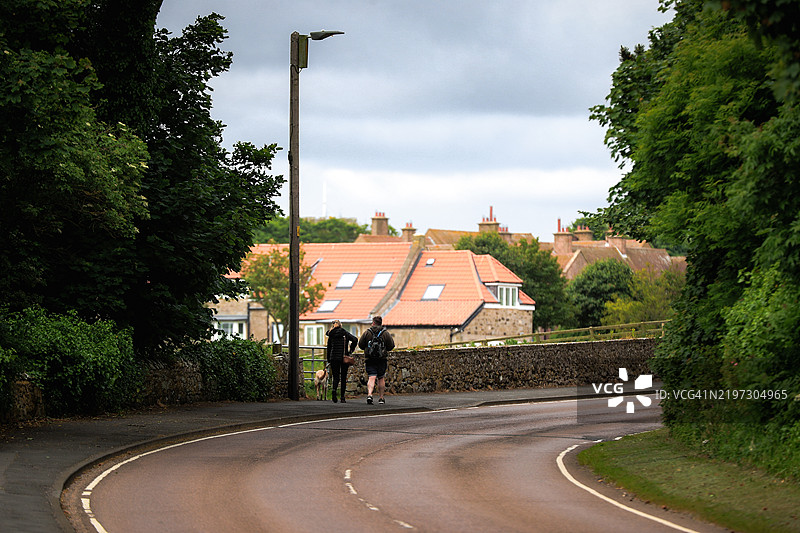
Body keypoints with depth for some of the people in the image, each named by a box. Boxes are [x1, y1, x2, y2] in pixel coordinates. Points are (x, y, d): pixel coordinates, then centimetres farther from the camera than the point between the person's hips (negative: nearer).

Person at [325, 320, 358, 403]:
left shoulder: (331, 335, 6)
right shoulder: (345, 333, 0)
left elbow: (329, 349, 10)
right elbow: (355, 339, -14)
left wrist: (329, 361, 17)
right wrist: (351, 349, -1)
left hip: (333, 358, 1)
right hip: (344, 358, -1)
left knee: (336, 377, 6)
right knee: (343, 377, 8)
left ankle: (334, 390, -25)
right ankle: (342, 397, 6)